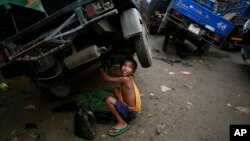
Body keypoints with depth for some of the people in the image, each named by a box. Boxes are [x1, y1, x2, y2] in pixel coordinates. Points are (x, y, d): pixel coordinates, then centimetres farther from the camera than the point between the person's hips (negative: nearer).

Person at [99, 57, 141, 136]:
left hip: (130, 112, -9)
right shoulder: (127, 79, 3)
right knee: (116, 90, 14)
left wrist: (100, 68, -5)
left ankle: (122, 123, -5)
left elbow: (107, 79, -18)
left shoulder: (125, 79, -23)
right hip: (129, 108, 9)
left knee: (109, 100, -20)